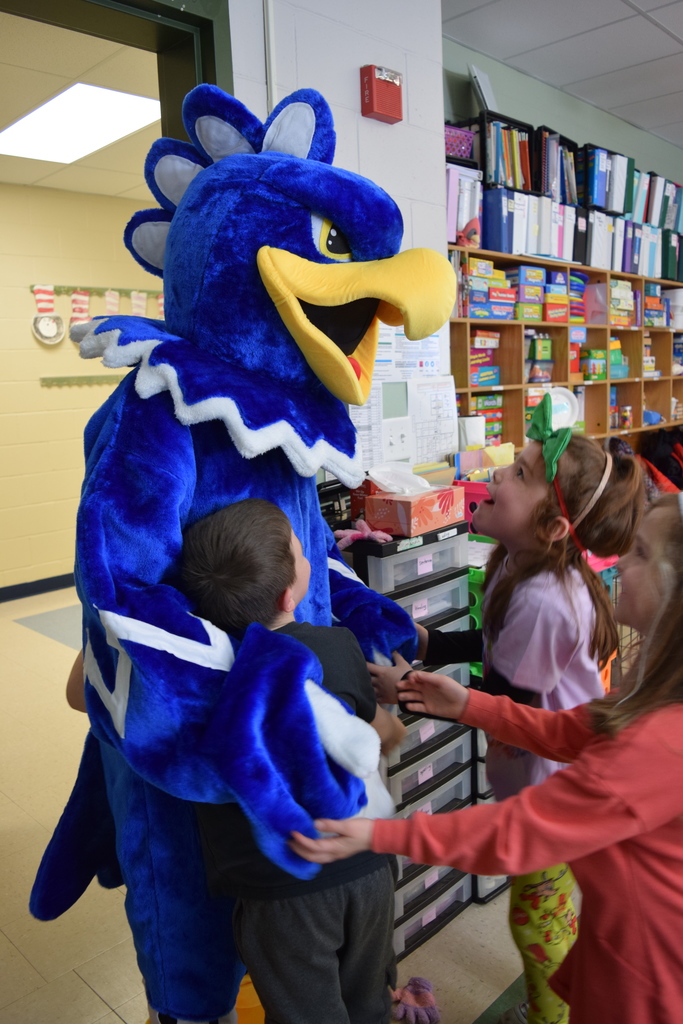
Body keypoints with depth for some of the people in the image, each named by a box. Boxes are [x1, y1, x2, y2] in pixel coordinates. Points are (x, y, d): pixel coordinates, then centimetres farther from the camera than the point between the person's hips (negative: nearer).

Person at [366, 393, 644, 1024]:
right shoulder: (524, 567, -7)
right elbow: (505, 648, 7)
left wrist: (408, 692, -21)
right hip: (547, 770, 9)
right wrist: (430, 644, 4)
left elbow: (505, 705, -27)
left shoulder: (541, 600, -36)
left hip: (553, 786, -9)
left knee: (536, 916, 14)